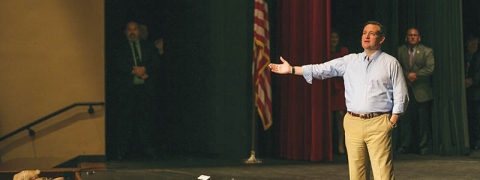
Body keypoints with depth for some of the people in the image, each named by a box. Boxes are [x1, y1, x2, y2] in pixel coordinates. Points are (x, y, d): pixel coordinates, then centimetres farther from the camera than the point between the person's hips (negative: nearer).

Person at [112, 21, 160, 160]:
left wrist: (145, 69, -13)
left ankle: (147, 148, 3)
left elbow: (156, 64, 5)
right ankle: (122, 150, -1)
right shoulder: (121, 48, 11)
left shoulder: (148, 47, 16)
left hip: (145, 88, 1)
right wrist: (134, 71, -14)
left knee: (145, 117, -1)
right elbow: (118, 66, -3)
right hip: (127, 88, -1)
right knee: (125, 118, -4)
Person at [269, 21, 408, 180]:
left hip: (378, 124, -3)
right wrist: (292, 69, 1)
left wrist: (392, 122, -5)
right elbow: (322, 69, 8)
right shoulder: (350, 61, 13)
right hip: (353, 123, 4)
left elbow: (401, 96, 4)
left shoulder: (390, 63, 5)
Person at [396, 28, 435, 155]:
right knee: (404, 120, 0)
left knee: (423, 121, 2)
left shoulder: (427, 51, 4)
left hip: (421, 91, -1)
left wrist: (415, 74, -13)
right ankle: (404, 146, 8)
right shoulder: (400, 50, 9)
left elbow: (430, 68, -6)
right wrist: (407, 75, -15)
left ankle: (423, 146, 11)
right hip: (405, 91, 1)